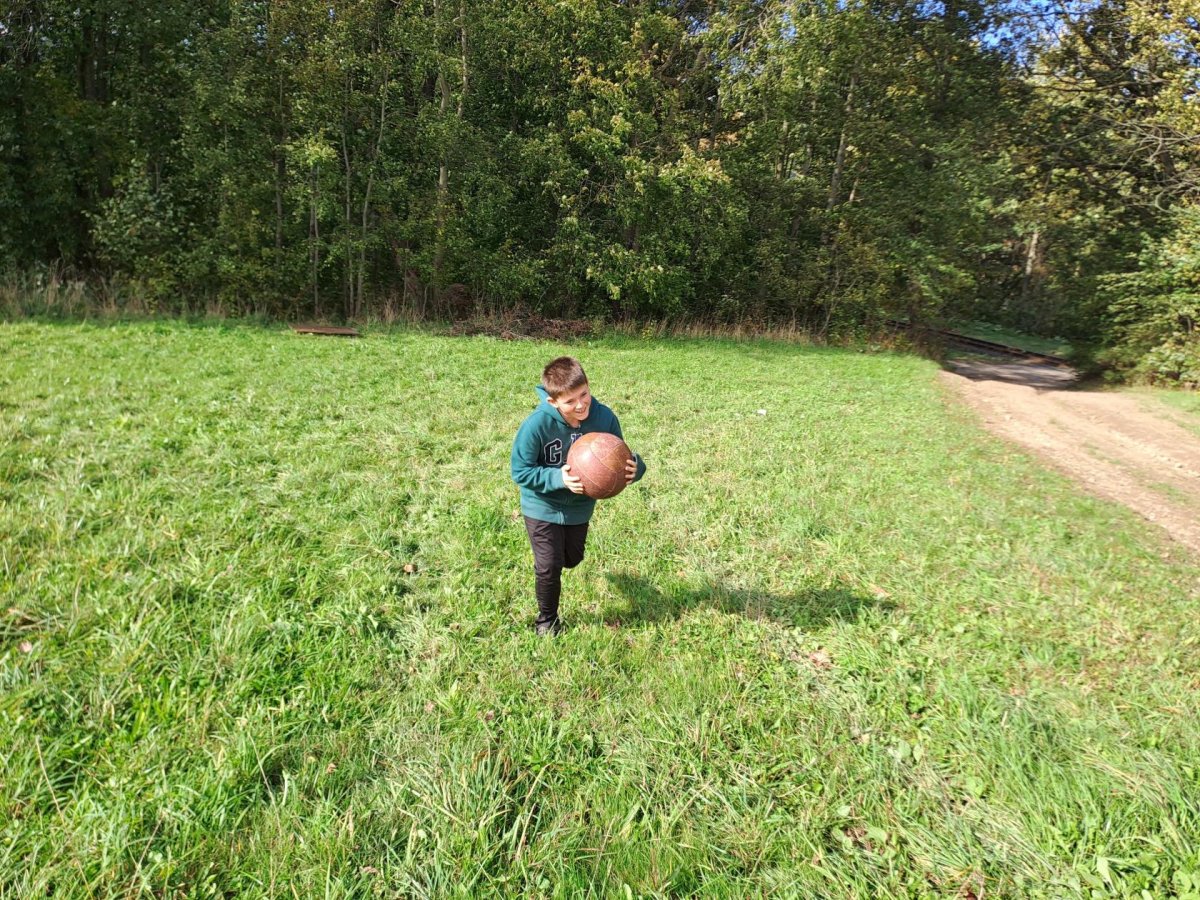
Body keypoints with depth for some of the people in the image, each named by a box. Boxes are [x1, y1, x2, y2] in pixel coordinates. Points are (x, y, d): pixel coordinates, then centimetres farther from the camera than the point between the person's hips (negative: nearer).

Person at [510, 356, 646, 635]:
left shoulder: (604, 418, -22)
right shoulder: (536, 425, -31)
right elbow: (520, 471, -22)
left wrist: (633, 468, -34)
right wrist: (558, 478, -36)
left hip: (580, 506, 4)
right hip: (543, 506, -3)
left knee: (571, 559, 24)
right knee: (549, 566, -1)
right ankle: (547, 620, 28)